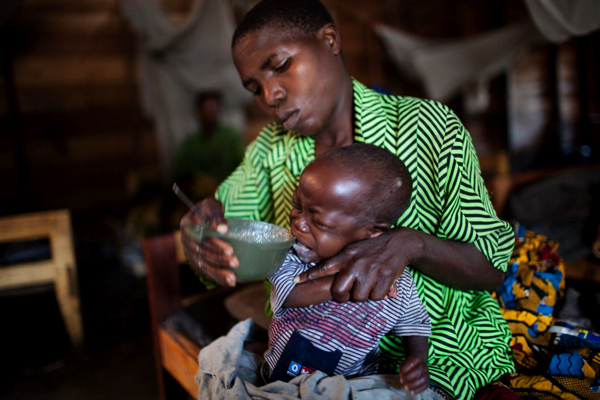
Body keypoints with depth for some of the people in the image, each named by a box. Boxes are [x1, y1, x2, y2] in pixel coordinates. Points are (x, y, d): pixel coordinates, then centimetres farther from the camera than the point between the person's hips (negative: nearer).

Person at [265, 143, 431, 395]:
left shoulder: (396, 282, -15)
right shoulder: (291, 255, -13)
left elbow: (414, 323, 1)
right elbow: (288, 295, -28)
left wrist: (418, 359, -19)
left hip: (350, 387, -1)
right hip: (279, 374, 1)